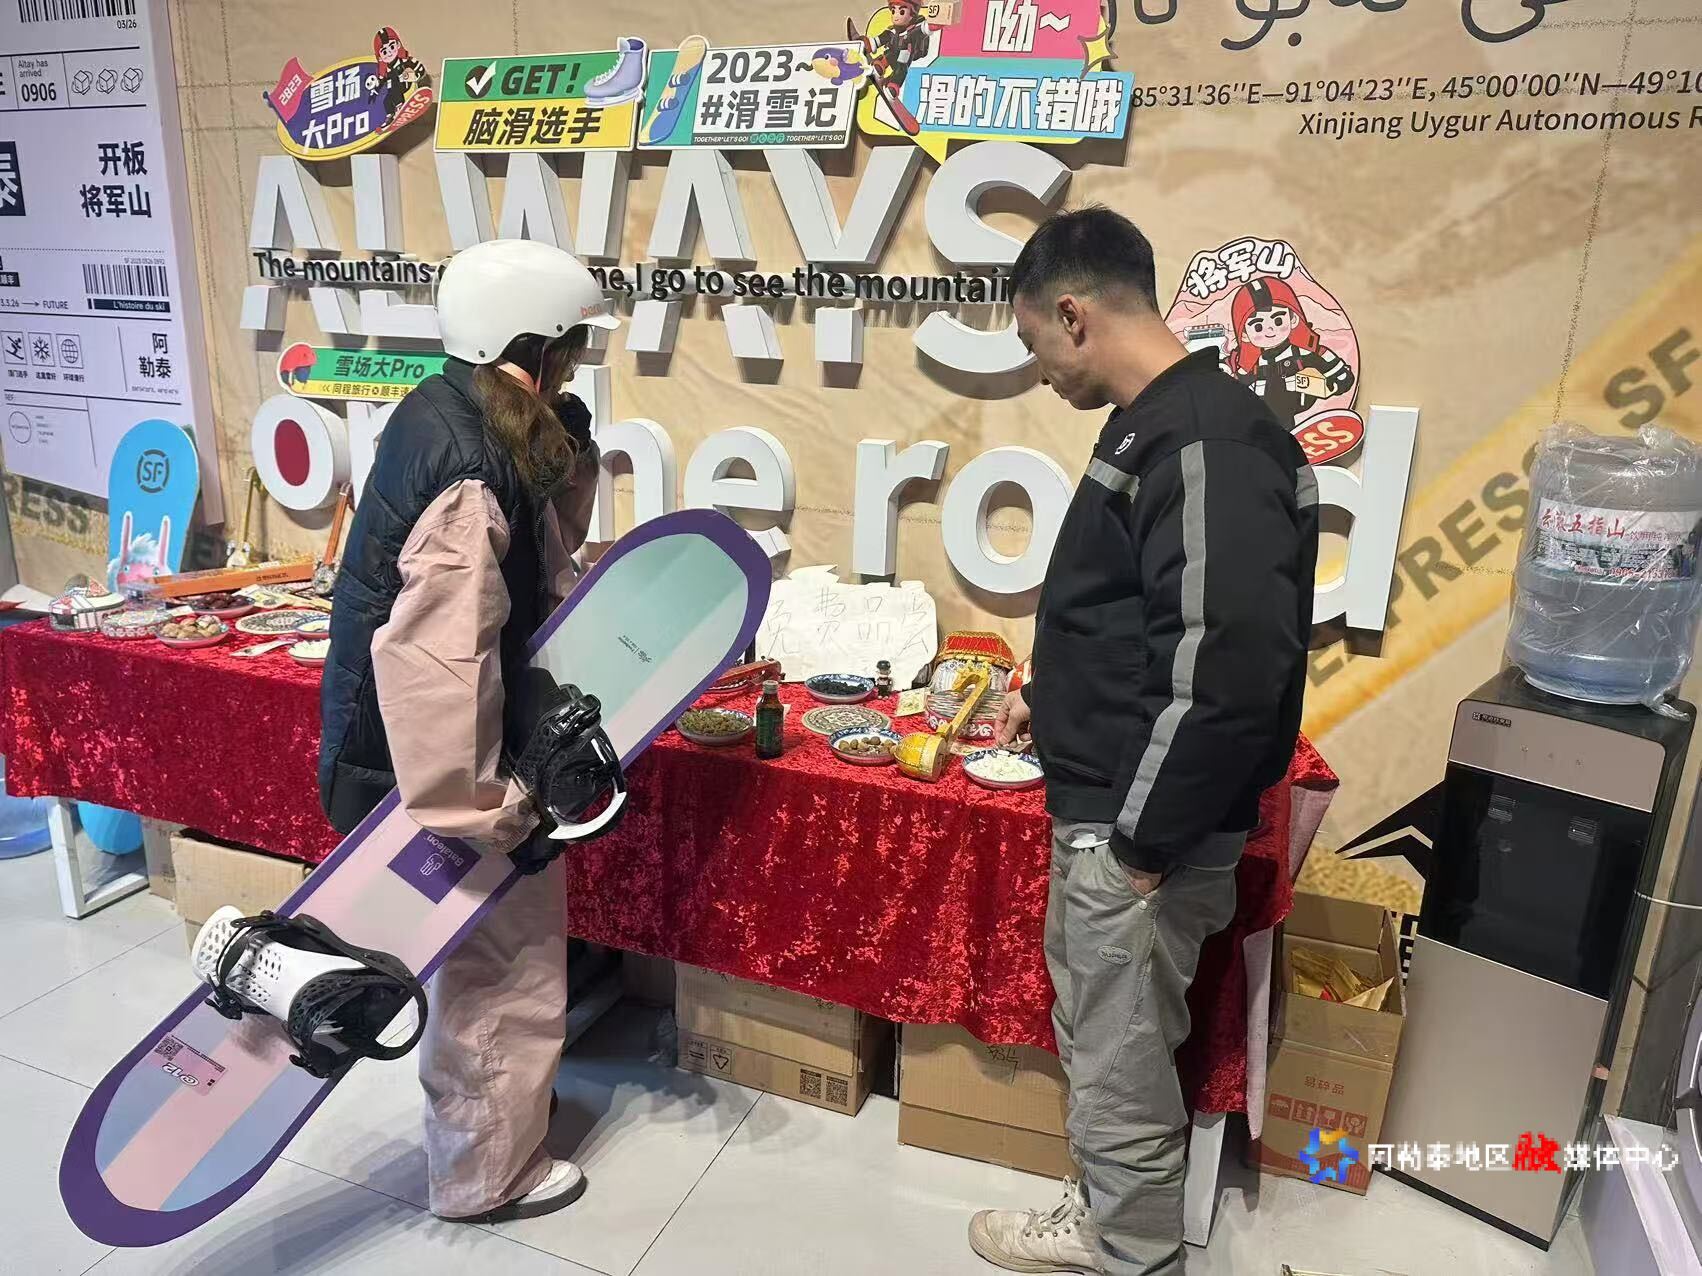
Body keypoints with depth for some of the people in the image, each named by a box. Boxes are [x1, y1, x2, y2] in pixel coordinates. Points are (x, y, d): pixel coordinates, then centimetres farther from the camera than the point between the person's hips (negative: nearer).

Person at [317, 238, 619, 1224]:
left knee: (485, 957, 29)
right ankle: (486, 1174, 33)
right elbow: (436, 660, -32)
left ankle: (492, 1100, 53)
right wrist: (472, 811, -26)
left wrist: (561, 445, 0)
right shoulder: (470, 465, -28)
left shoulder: (451, 413, 2)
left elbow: (532, 571, 10)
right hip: (442, 762, -10)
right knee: (503, 968, 10)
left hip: (417, 747, 10)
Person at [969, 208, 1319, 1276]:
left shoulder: (1208, 442, -22)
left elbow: (1231, 668, -28)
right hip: (1104, 810, 10)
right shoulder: (1160, 426, 11)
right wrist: (1058, 700, 24)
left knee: (1122, 1062, 10)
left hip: (1143, 829, -10)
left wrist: (1146, 840, -21)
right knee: (1097, 1036, 23)